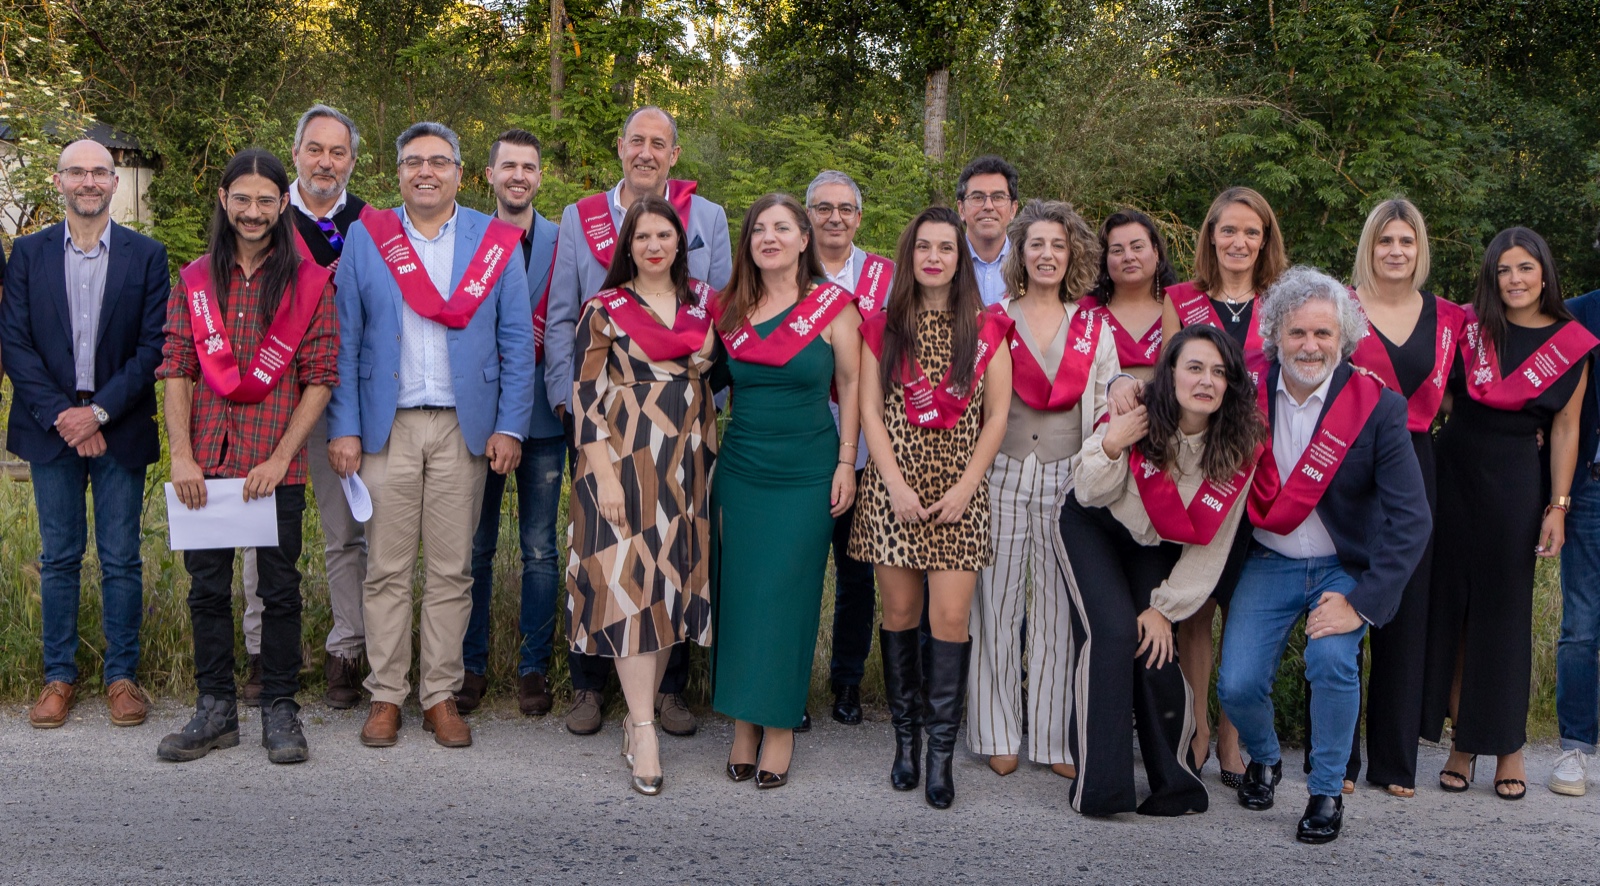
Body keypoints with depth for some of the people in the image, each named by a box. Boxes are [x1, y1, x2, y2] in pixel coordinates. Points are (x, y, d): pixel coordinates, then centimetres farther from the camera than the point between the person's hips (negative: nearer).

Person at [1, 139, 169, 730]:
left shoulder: (147, 255, 2)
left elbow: (153, 347, -3)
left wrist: (100, 412, -12)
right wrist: (61, 415, -10)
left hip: (120, 430, -1)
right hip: (51, 427, 1)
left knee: (121, 559, 4)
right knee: (59, 558, 8)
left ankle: (121, 675, 13)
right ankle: (59, 676, 17)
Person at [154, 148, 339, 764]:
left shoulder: (309, 282, 2)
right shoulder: (194, 281, 9)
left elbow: (321, 379, -2)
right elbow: (176, 371, 6)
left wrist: (280, 459, -10)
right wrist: (181, 454, -5)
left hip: (277, 464, -2)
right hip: (206, 462, 3)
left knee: (280, 587, 4)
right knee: (207, 585, 8)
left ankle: (279, 710, 16)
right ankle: (216, 709, 20)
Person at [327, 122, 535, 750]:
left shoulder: (495, 242, 5)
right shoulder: (365, 238, 6)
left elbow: (517, 343, 4)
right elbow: (344, 341, 4)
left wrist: (509, 427, -4)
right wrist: (343, 429, -4)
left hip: (464, 429, 0)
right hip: (386, 428, 0)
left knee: (452, 571, 5)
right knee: (386, 569, 4)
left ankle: (441, 694, 15)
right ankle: (386, 695, 14)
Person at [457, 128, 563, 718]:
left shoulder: (562, 240, 4)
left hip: (540, 412, 0)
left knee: (540, 550, 4)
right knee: (476, 547, 6)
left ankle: (534, 667, 15)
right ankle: (472, 665, 17)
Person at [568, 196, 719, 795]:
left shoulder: (703, 302, 10)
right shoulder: (605, 310, -1)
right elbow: (586, 396, -6)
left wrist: (710, 457, 9)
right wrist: (603, 474, -13)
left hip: (687, 464, 5)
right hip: (626, 461, -4)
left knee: (673, 582, 7)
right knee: (631, 583, -8)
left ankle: (640, 711, 19)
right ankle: (644, 732, -4)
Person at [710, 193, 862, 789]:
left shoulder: (833, 305, -3)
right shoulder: (730, 310, 7)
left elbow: (851, 386, 1)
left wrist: (847, 462, -4)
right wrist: (707, 462, 10)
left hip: (807, 473, -3)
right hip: (740, 469, 3)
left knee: (789, 595, -1)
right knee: (739, 593, 4)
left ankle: (780, 726, 10)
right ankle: (743, 723, 15)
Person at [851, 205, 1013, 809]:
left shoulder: (986, 329, 7)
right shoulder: (882, 327, 8)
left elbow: (997, 416, 4)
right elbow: (869, 410, 3)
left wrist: (964, 487, -6)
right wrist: (897, 484, -7)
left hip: (959, 484, -1)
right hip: (895, 480, 1)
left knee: (951, 616, -7)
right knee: (900, 611, 3)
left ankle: (941, 751, -1)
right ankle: (905, 738, 14)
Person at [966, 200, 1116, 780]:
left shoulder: (1094, 328, 10)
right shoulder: (993, 320, 5)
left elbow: (1108, 408, 11)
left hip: (1067, 480, 1)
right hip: (1003, 476, -1)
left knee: (1060, 603, 3)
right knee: (998, 600, 1)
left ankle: (1055, 737, 11)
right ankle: (998, 733, 11)